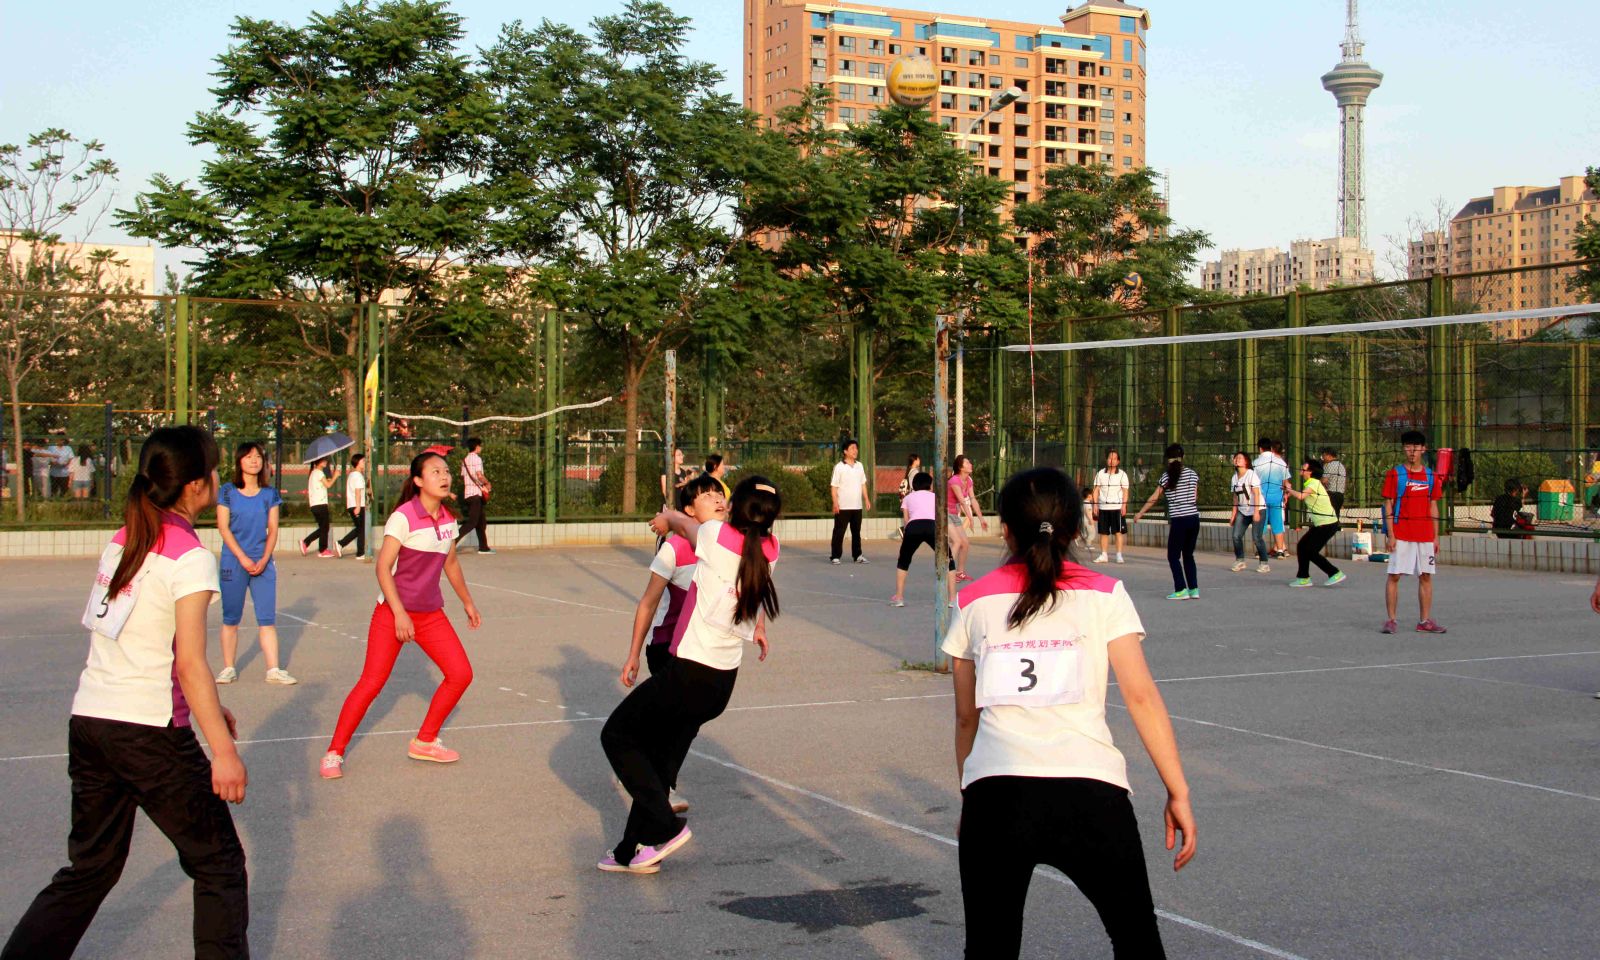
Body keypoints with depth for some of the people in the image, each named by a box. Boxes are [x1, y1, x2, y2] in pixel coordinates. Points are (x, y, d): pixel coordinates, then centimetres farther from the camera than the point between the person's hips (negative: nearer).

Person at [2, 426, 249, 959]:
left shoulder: (122, 542, 10)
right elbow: (190, 663, -18)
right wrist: (223, 751, -19)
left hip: (88, 720, 7)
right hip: (149, 732, -7)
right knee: (219, 865, 7)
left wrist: (204, 706, 20)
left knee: (91, 868, 19)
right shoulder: (189, 559, -13)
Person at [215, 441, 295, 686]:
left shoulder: (270, 494, 7)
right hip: (234, 562, -2)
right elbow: (223, 527, -4)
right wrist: (243, 558, -12)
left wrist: (264, 559, -9)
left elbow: (273, 530, 5)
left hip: (263, 563, 2)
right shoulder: (227, 492, 1)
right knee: (231, 618, 4)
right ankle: (229, 668, 11)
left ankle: (273, 669, -1)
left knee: (267, 618, -1)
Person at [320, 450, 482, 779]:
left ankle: (425, 742, 17)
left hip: (431, 614, 6)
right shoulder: (403, 517, -15)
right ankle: (334, 753, 5)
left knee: (461, 674, 0)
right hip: (393, 611, -6)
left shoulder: (448, 519, 5)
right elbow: (383, 567, -17)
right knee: (371, 682, -9)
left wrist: (467, 602, 28)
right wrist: (400, 614, -23)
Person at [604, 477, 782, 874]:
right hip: (724, 680, 7)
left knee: (617, 735, 8)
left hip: (691, 673, -7)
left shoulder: (717, 536, -14)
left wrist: (666, 518, 32)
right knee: (662, 757, 17)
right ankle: (634, 851, 23)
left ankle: (666, 826, 1)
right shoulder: (769, 550, 0)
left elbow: (680, 521, 10)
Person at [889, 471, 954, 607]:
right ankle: (953, 598, 13)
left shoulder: (908, 498, 31)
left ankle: (898, 597, 21)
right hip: (933, 526, 0)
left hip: (913, 527, 1)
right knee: (948, 562, 20)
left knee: (903, 561, 25)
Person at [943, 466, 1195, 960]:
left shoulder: (975, 601, 13)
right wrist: (1178, 792, 3)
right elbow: (1141, 697, 0)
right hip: (1091, 793, -1)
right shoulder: (1103, 595, 8)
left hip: (994, 793, 1)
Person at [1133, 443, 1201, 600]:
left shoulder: (1166, 476, -5)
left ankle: (1181, 590, -3)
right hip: (1194, 518, 5)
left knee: (1173, 556, 4)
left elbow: (1154, 498, -2)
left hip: (1178, 520, -5)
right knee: (1188, 555, 16)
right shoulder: (1192, 473, 6)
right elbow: (1195, 497, 10)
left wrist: (1140, 513, 7)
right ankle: (1194, 589, 13)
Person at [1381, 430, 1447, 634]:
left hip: (1425, 535, 4)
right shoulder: (1395, 474, -1)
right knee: (1394, 576, -4)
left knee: (1426, 576, 5)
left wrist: (1435, 537, 10)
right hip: (1401, 535, -4)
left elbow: (1433, 508, 14)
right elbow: (1388, 506, -3)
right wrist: (1390, 535, -9)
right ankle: (1391, 620, 1)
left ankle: (1425, 621, 11)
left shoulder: (1431, 476, 10)